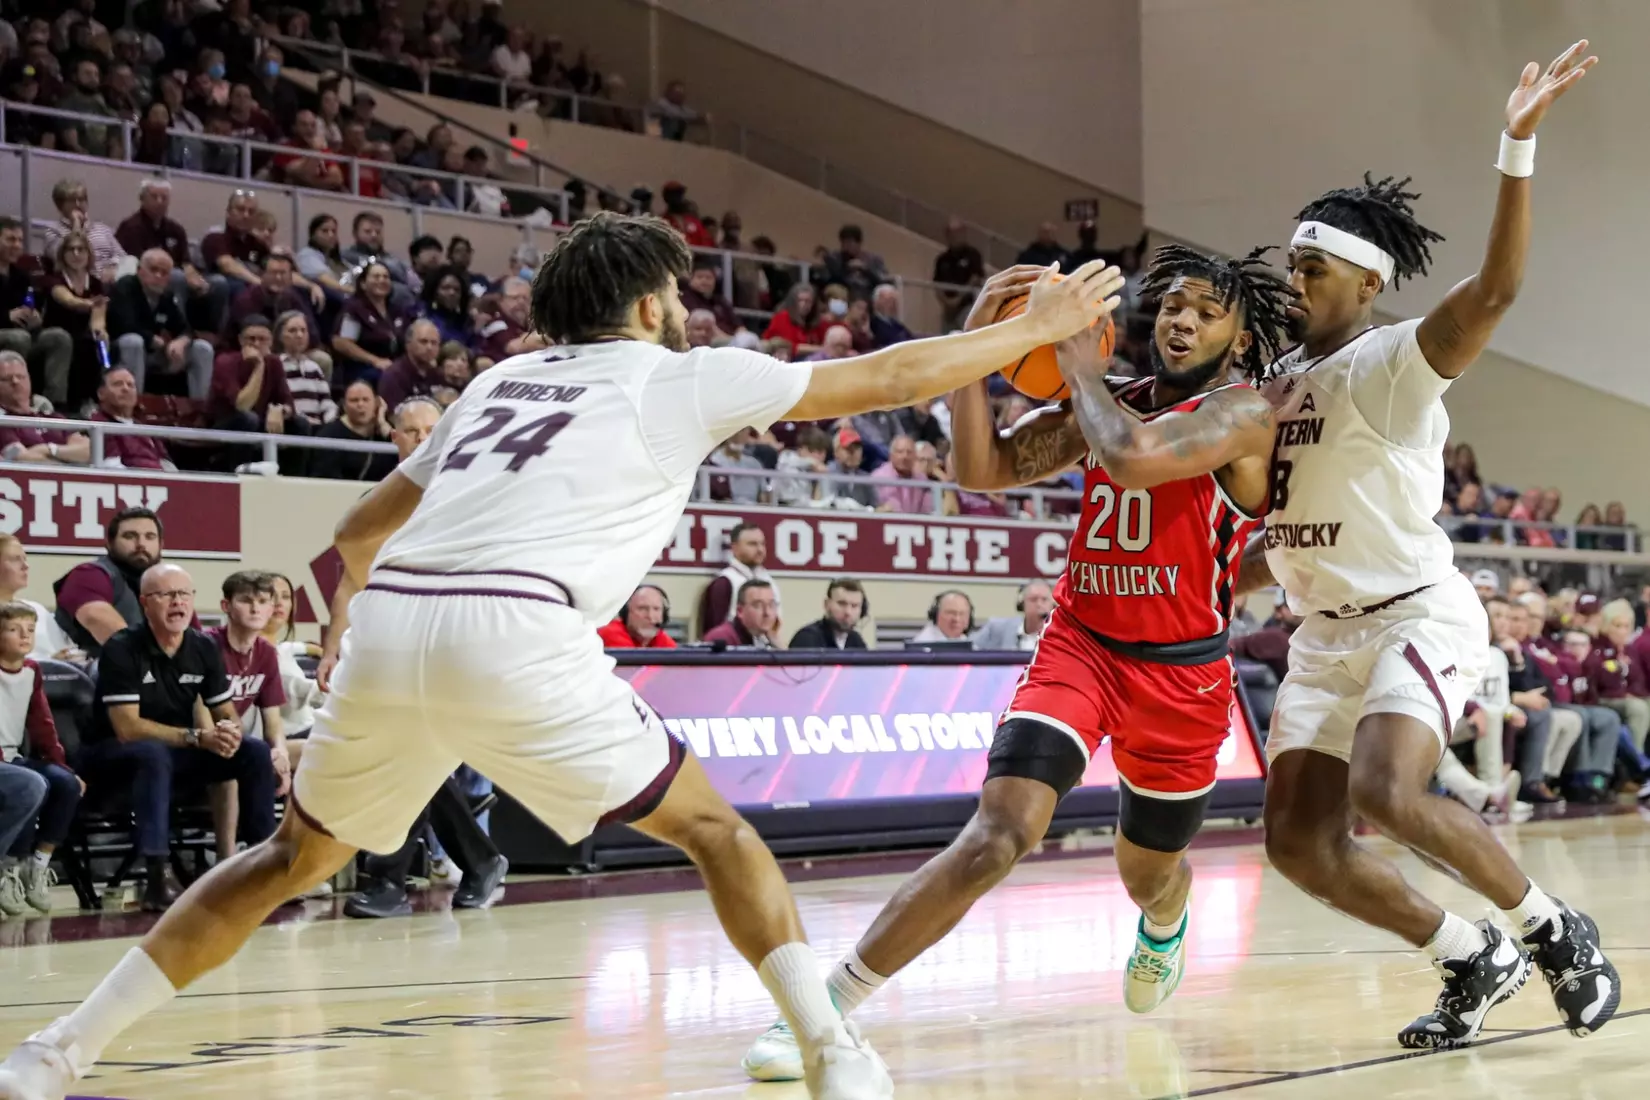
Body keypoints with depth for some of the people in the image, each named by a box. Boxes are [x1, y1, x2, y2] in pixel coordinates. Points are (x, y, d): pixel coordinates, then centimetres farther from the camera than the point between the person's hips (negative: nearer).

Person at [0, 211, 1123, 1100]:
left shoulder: (503, 379, 29)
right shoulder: (680, 375, 15)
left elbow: (361, 530, 33)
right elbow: (884, 378, 19)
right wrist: (1035, 329, 31)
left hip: (386, 626, 5)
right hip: (515, 632, -5)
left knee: (295, 858, 23)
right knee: (716, 832, 13)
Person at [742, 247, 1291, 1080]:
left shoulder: (1246, 413, -12)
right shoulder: (1104, 404, 6)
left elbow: (1133, 456, -30)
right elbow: (983, 467, -2)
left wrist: (1080, 367, -13)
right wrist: (977, 340, -12)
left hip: (1181, 674, -1)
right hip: (1078, 645, 2)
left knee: (1148, 872, 19)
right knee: (999, 833, -22)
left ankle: (1164, 925, 61)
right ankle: (825, 1009, -22)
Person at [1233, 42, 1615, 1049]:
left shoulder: (1393, 363, -10)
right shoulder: (1278, 383, 12)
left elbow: (1496, 288, -29)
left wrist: (1518, 146, -37)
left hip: (1418, 616, -8)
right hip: (1325, 635, 8)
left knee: (1386, 794, -29)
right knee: (1301, 842, -3)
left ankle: (1555, 930, -6)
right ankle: (1475, 963, 15)